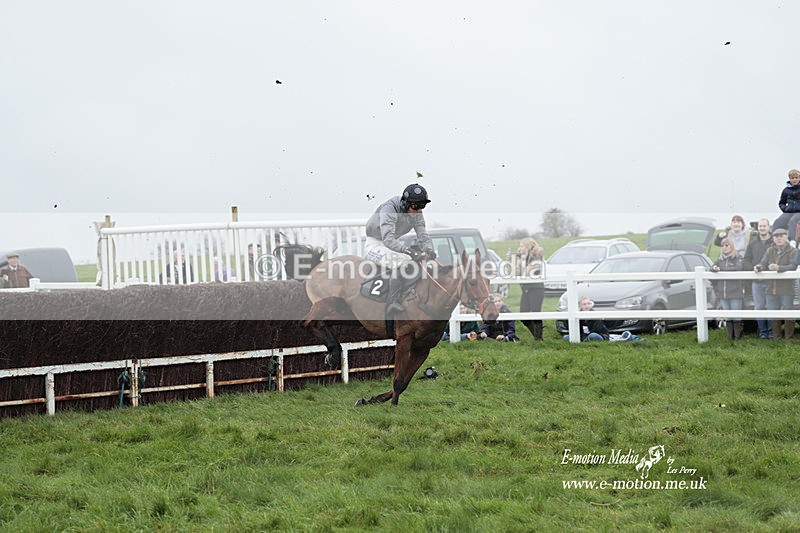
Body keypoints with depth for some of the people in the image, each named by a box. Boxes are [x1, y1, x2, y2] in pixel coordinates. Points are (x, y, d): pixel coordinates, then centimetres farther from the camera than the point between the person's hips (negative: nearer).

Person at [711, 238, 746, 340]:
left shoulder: (738, 258, 0)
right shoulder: (721, 259, 16)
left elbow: (738, 268, -17)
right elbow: (713, 267, 6)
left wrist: (721, 269, -10)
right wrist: (714, 268, -19)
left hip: (735, 292, -5)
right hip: (723, 293, 5)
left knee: (736, 315, -3)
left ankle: (738, 336, 2)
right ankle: (730, 336, 13)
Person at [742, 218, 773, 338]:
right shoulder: (753, 243, 9)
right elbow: (746, 260, 9)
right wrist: (753, 269, -7)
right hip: (757, 281, 3)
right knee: (759, 307, 6)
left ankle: (771, 330, 10)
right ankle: (762, 331, 13)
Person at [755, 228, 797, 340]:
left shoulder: (792, 251, -1)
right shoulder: (770, 251, 14)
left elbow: (793, 266, -14)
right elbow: (764, 263, 7)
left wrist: (779, 268, -29)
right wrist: (759, 267, -17)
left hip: (787, 289, -5)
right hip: (771, 288, 5)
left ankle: (789, 337, 3)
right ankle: (776, 337, 18)